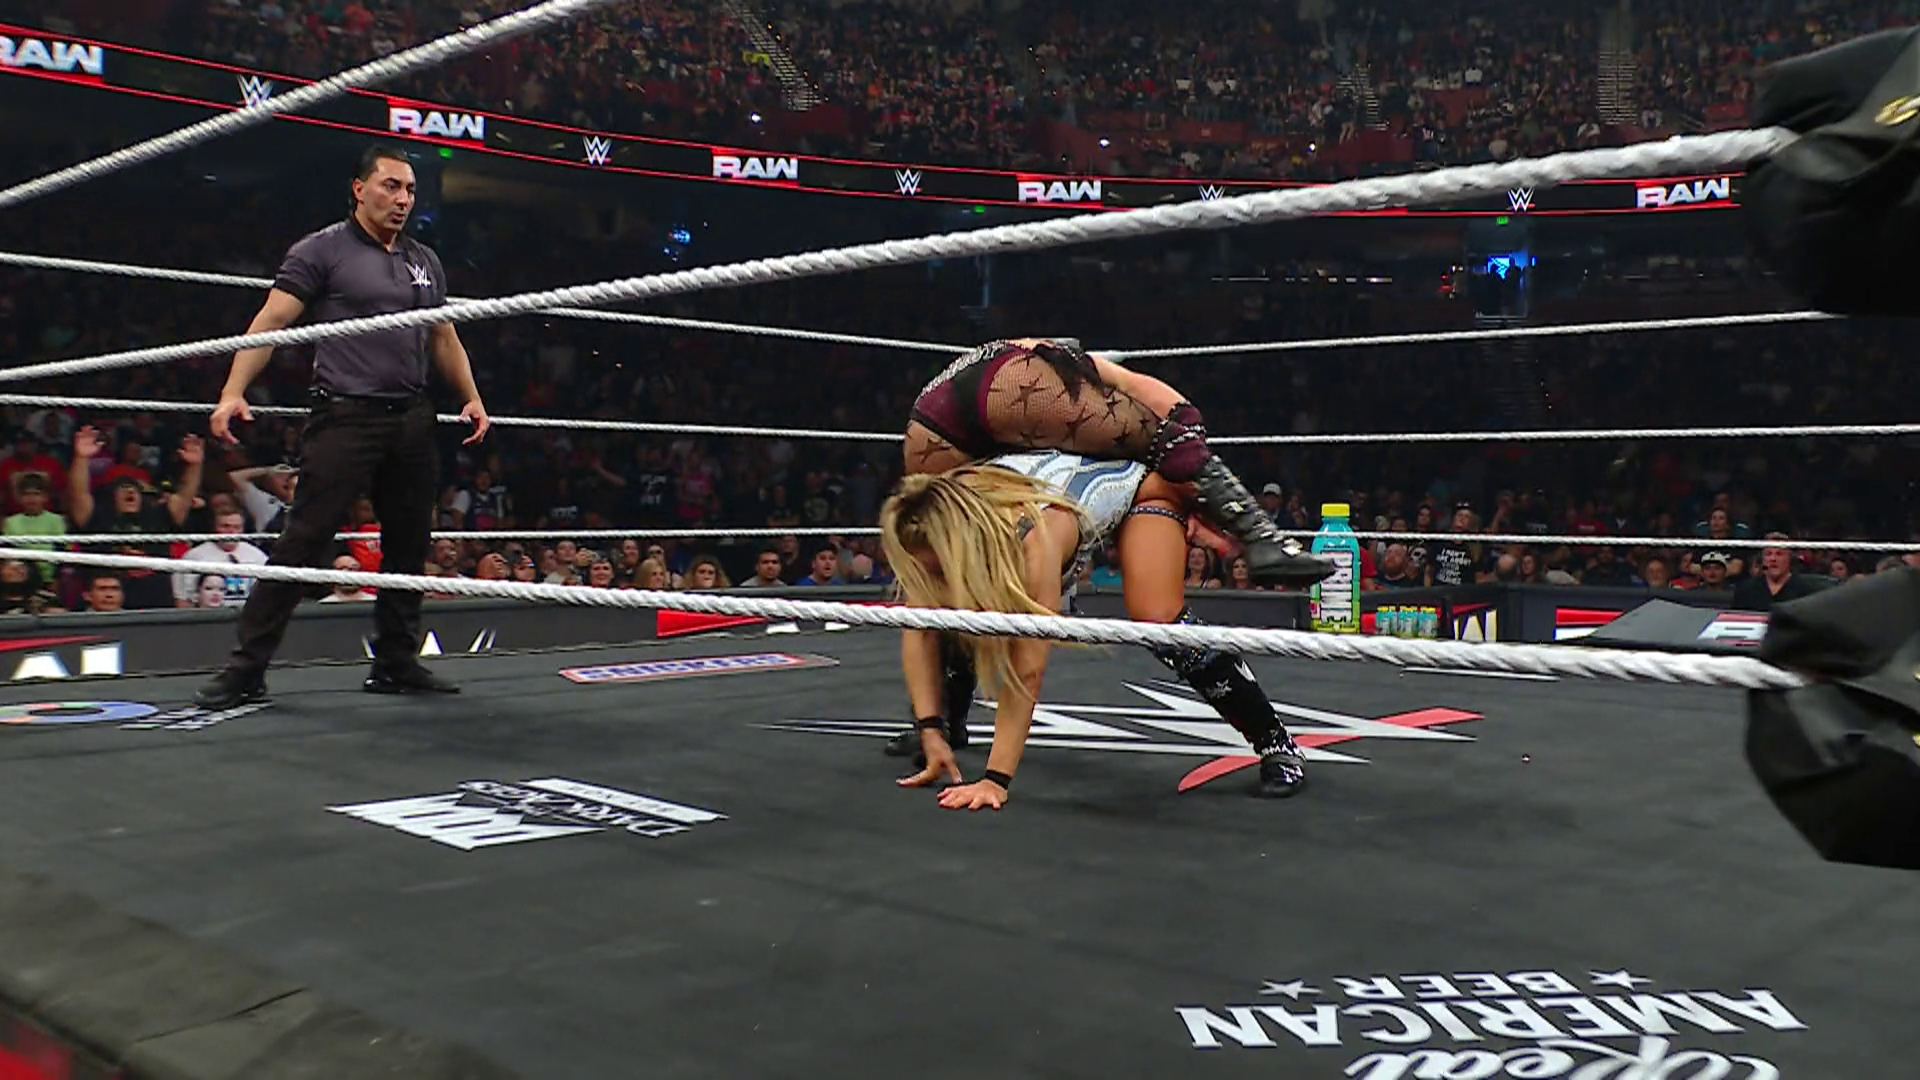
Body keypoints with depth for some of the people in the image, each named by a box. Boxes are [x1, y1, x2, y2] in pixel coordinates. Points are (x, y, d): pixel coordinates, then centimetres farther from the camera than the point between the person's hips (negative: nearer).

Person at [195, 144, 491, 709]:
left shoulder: (425, 261, 17)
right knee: (302, 541, -8)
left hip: (412, 423, 6)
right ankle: (246, 669, -2)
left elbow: (445, 339, 25)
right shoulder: (321, 250, 0)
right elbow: (271, 320, -7)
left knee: (408, 546, 9)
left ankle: (396, 663, 20)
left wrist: (472, 398, 17)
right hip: (345, 418, -6)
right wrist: (234, 391, -18)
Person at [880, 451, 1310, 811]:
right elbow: (921, 630, -23)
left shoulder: (1036, 536, -44)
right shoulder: (939, 521, -29)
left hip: (1140, 481, -6)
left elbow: (1027, 670, -42)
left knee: (1158, 620, -28)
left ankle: (1276, 744, -13)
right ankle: (949, 724, 22)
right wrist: (931, 731, -31)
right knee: (959, 612, -4)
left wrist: (996, 779, -44)